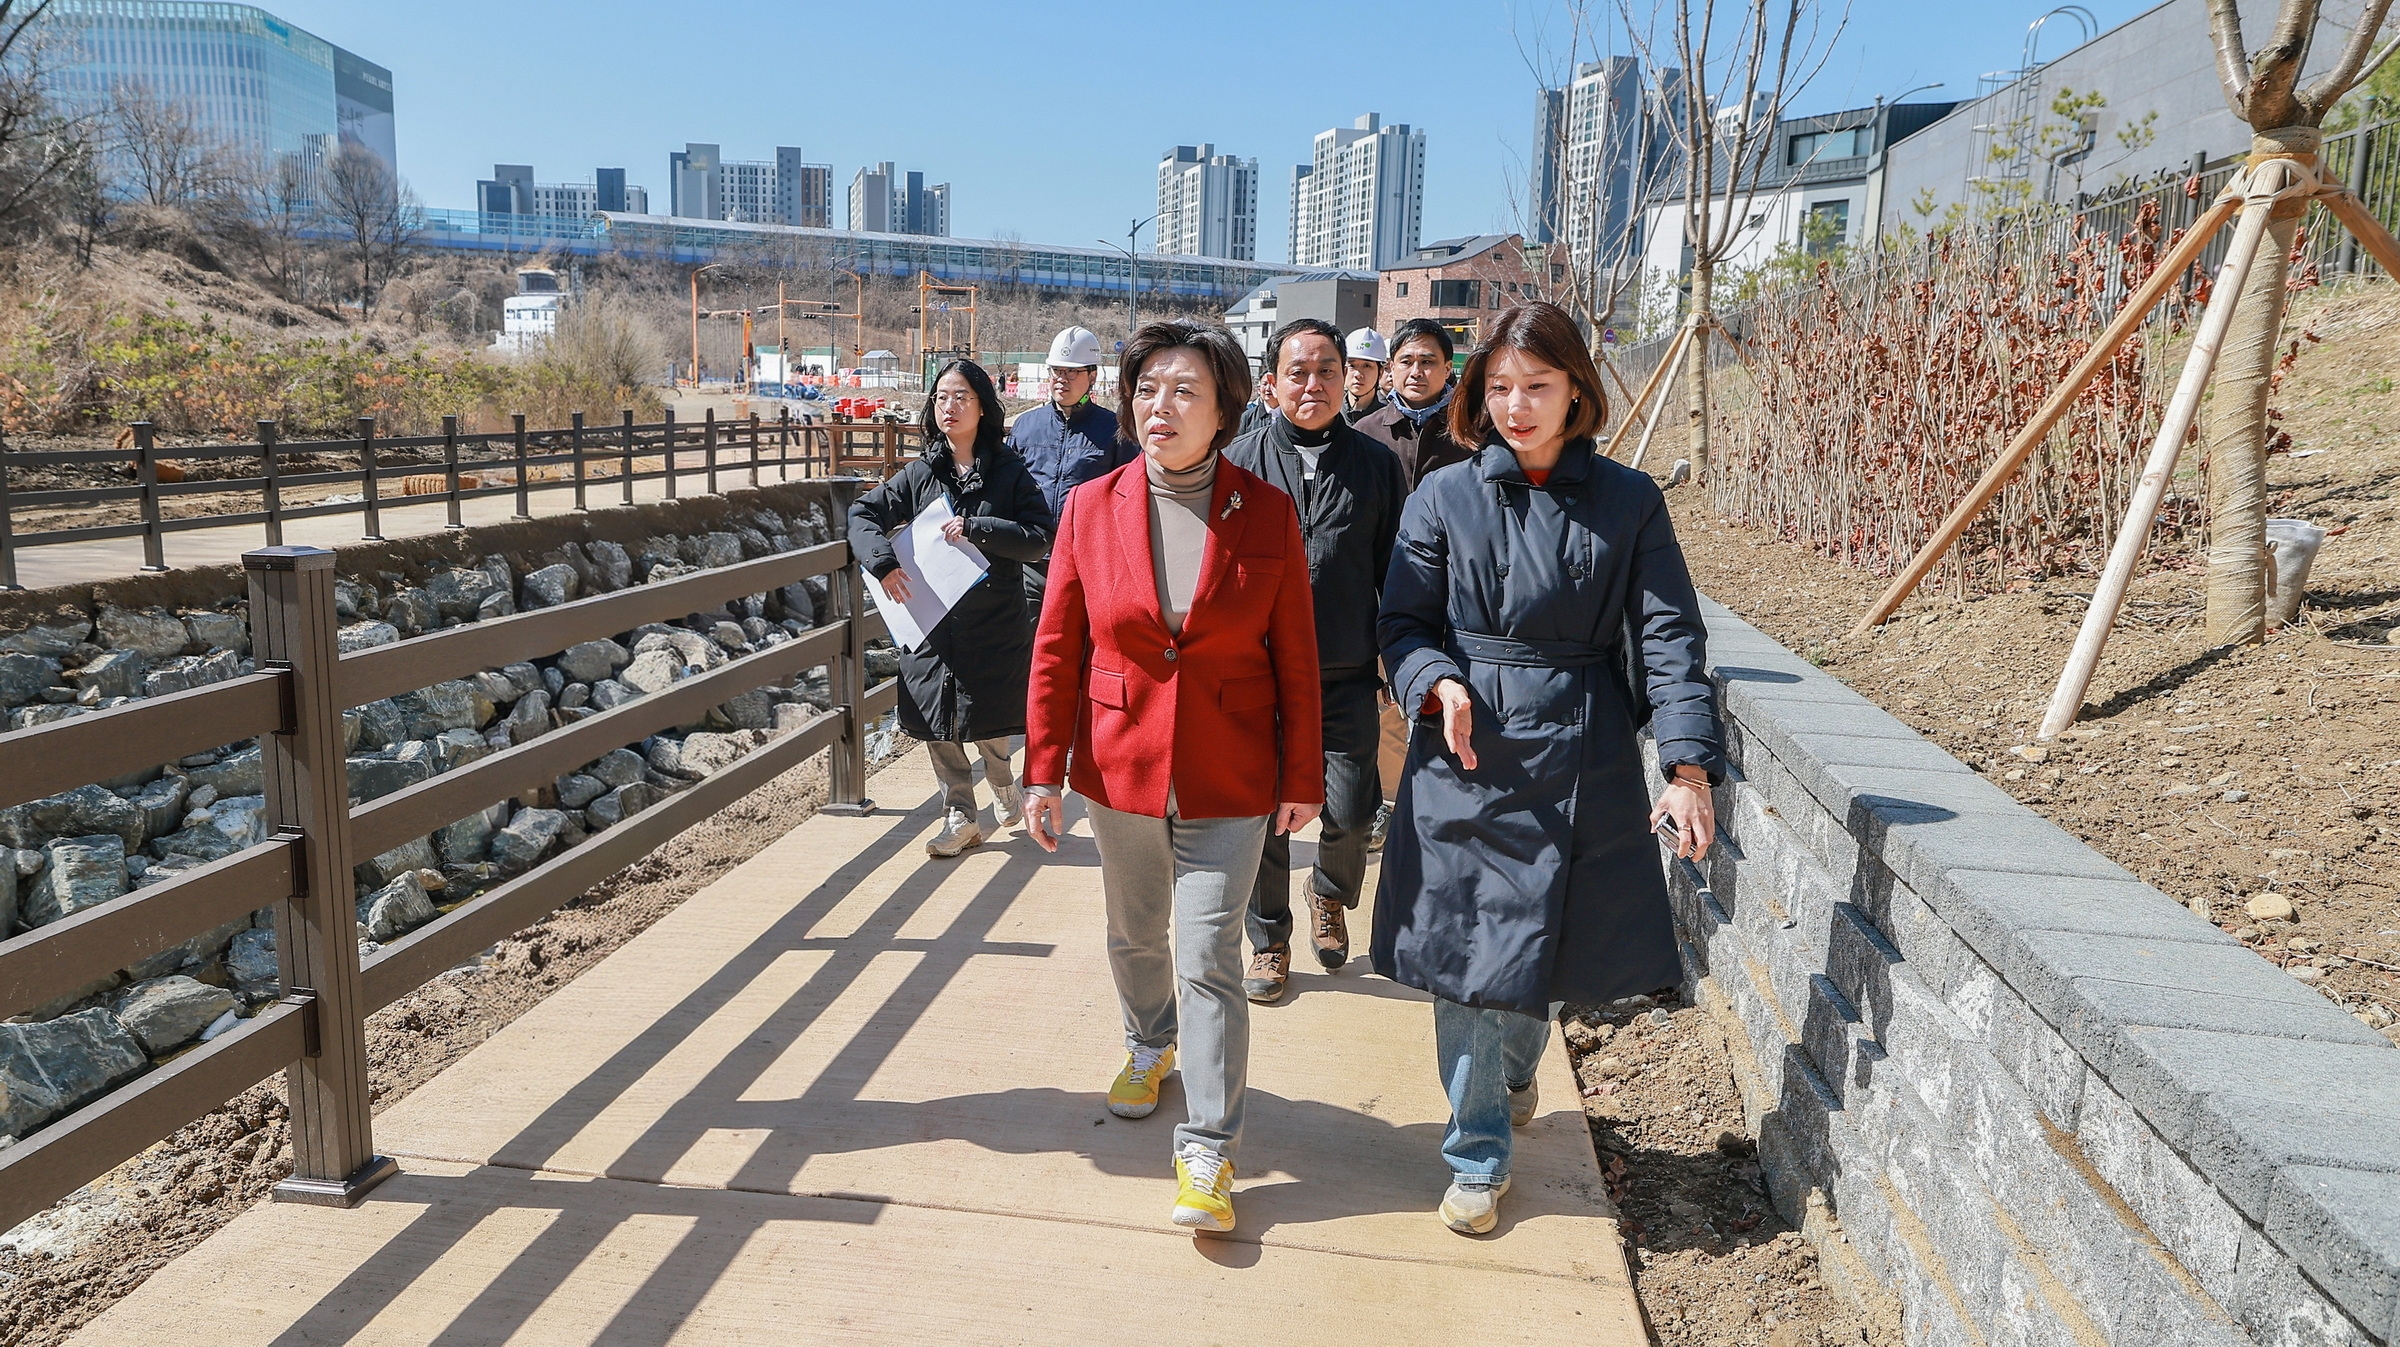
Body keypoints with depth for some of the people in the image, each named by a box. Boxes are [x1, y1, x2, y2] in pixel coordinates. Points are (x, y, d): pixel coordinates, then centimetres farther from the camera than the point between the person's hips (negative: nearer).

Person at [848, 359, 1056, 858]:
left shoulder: (1010, 472, -3)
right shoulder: (920, 474, 5)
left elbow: (1040, 539, -9)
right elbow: (864, 514, 7)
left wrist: (977, 529, -20)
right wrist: (882, 562, -11)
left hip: (994, 624, -3)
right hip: (931, 624, 3)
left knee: (987, 724, 4)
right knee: (937, 727, 6)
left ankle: (1002, 783, 37)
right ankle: (961, 818, 21)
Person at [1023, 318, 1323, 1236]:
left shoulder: (1266, 514, -6)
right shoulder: (1091, 507, -3)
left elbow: (1296, 659, -2)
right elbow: (1056, 650, 0)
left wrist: (1301, 778, 0)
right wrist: (1043, 773, -1)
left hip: (1227, 780, -2)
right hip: (1121, 766, 3)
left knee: (1208, 960, -3)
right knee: (1134, 935, 20)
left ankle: (1208, 1154, 8)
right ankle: (1150, 1047, 49)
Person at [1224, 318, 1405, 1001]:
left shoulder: (1375, 464, 4)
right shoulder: (1240, 461, 1)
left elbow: (1395, 576, 8)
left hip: (1347, 677, 1)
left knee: (1351, 812, 0)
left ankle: (1331, 895, 34)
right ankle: (1269, 940, 27)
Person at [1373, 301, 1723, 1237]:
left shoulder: (1628, 502, 1)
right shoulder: (1445, 498, 1)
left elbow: (1669, 636, -2)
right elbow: (1403, 623, 5)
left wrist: (1689, 767, -12)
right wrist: (1441, 681, -17)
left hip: (1584, 759, 1)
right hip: (1466, 753, -1)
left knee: (1548, 950, 12)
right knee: (1468, 954, 1)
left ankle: (1515, 1074, 45)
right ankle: (1479, 1152, 20)